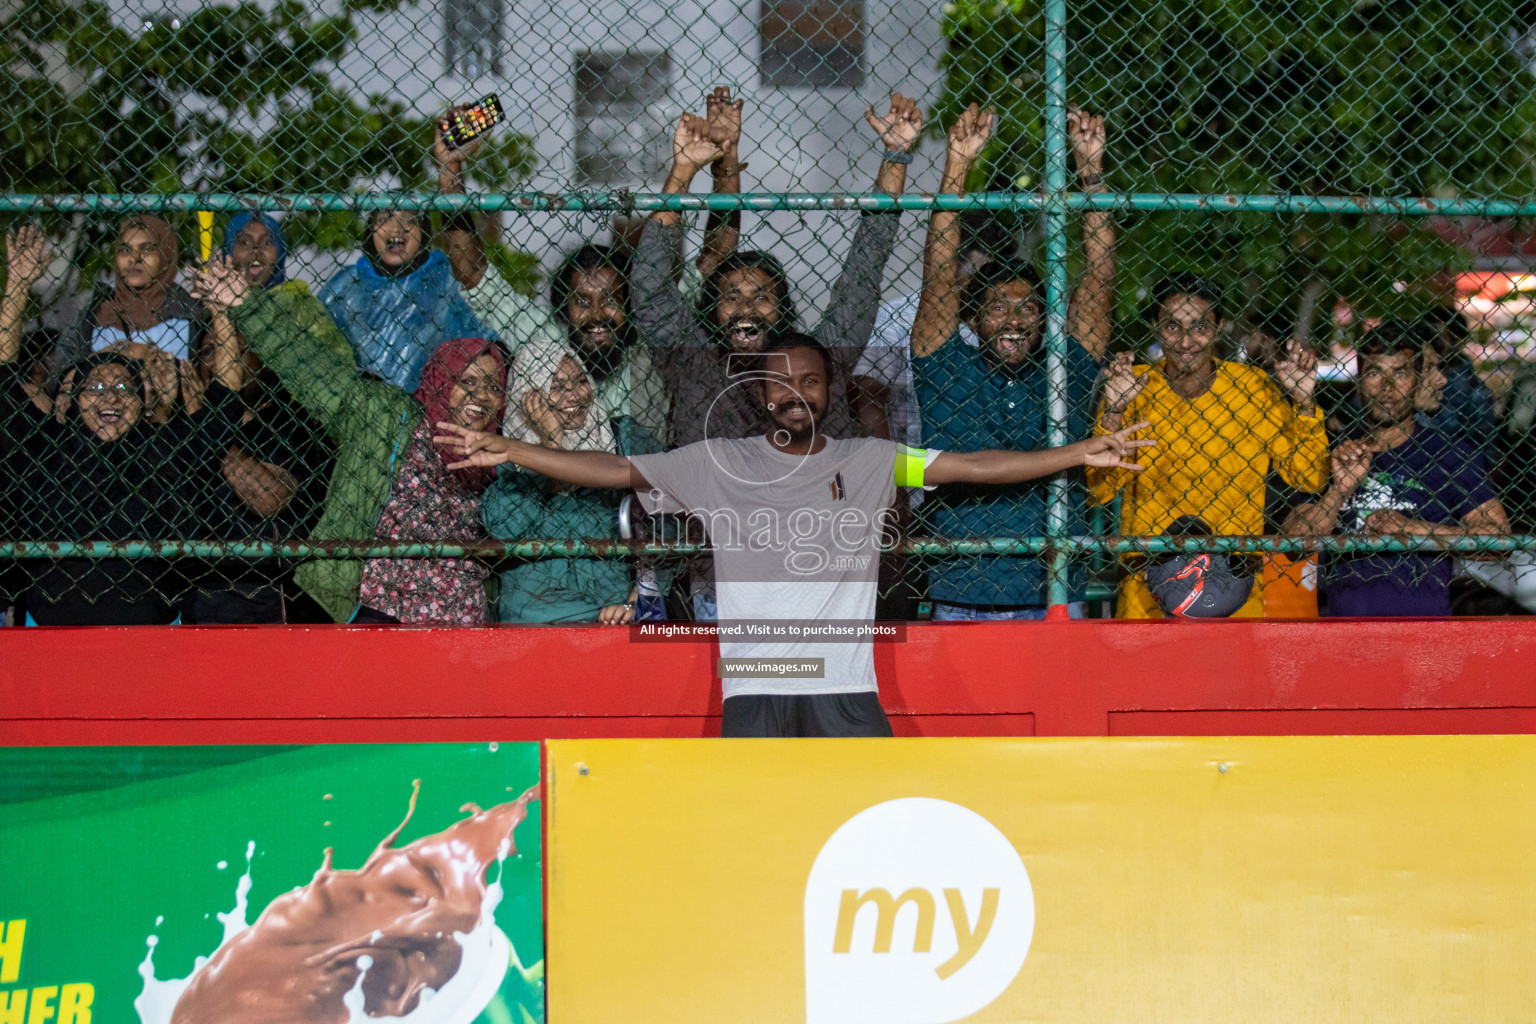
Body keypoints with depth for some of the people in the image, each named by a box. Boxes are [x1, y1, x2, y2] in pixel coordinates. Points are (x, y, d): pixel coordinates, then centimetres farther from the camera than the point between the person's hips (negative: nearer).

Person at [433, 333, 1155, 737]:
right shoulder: (719, 463, 10)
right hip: (753, 685, -1)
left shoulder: (869, 462, 11)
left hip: (846, 683, 1)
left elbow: (973, 466, 7)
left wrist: (1081, 453, 1)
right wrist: (508, 451, 0)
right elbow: (616, 471, 8)